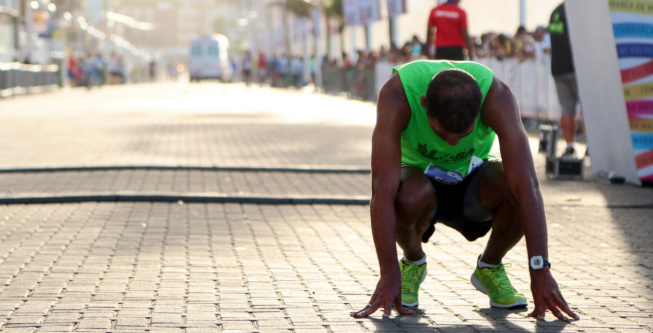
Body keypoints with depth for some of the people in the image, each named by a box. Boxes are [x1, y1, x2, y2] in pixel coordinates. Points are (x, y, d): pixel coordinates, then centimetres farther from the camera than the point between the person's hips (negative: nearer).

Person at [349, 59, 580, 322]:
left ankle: (490, 266, 0)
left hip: (471, 174, 1)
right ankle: (412, 262, -2)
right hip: (419, 175, -1)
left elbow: (527, 186, -37)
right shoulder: (396, 94, -34)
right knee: (409, 198, -38)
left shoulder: (495, 94, -31)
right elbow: (383, 189, -39)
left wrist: (540, 271, -44)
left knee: (519, 189, -32)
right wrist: (389, 276, -45)